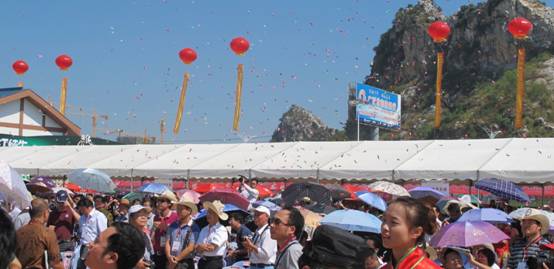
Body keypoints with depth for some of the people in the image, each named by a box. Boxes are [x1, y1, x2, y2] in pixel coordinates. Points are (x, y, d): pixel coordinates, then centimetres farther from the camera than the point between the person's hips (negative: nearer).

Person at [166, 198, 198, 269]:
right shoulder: (173, 225, 11)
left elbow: (190, 248, -14)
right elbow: (167, 242, 7)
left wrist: (176, 259, -10)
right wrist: (169, 256, -11)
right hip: (171, 263, 6)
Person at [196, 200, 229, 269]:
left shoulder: (221, 230, -7)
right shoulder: (204, 230, 13)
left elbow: (212, 247, -15)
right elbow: (197, 249, 7)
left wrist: (201, 246, 0)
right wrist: (206, 246, -14)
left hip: (215, 262, -7)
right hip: (202, 262, 7)